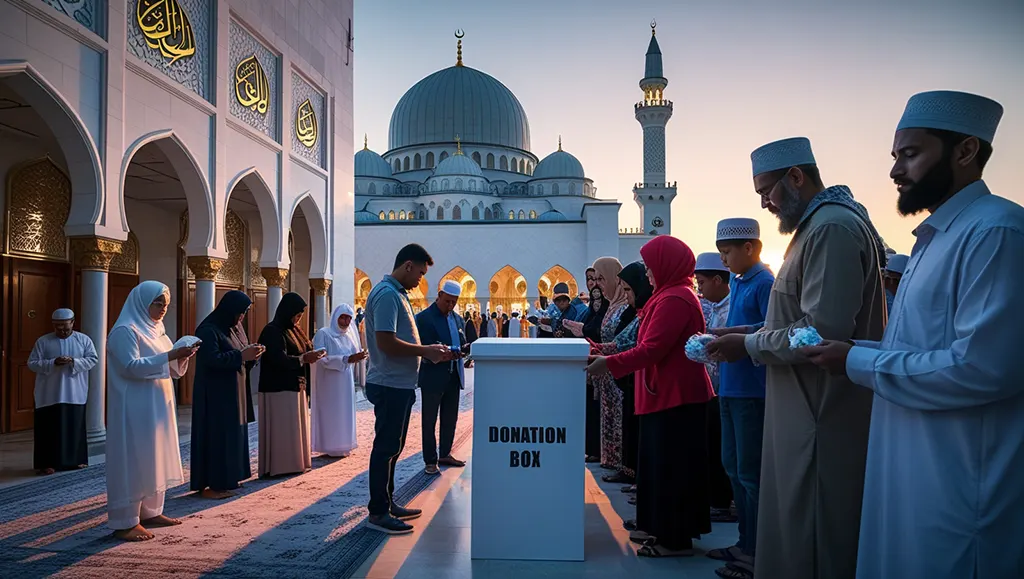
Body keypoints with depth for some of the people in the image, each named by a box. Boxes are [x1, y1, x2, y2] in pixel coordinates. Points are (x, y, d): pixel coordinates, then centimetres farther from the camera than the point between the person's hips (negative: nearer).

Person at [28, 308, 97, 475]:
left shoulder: (84, 339, 3)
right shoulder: (43, 341, 1)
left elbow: (93, 359, -1)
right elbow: (32, 363, -2)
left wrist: (74, 361, -18)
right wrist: (53, 363, -18)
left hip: (75, 394, 1)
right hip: (50, 394, -1)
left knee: (75, 426, 9)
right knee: (49, 428, 0)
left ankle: (76, 460, 19)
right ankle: (47, 463, 7)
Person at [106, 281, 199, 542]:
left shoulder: (155, 329, 14)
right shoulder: (125, 330, -11)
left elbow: (169, 368, 18)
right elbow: (131, 366, -22)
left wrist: (182, 356, -2)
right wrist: (169, 356, -27)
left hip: (158, 407, 9)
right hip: (135, 409, -9)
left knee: (154, 459, 13)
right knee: (133, 461, -5)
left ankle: (150, 512, 22)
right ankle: (124, 522, 2)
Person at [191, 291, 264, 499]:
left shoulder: (235, 327, 12)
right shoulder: (208, 330, -15)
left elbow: (242, 353, 17)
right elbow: (212, 359, -24)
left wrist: (252, 353, -5)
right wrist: (241, 355, -24)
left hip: (234, 392, 9)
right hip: (215, 394, -9)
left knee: (233, 434, 11)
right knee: (216, 435, -5)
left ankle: (226, 478, 20)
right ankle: (210, 484, 1)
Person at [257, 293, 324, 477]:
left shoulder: (293, 330, 14)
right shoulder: (272, 331, -14)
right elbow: (278, 360, -23)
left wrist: (311, 355, -1)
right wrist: (304, 358, -19)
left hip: (295, 386, 9)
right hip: (278, 389, -9)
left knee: (295, 427, 12)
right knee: (281, 429, -4)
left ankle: (292, 463, 19)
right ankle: (278, 467, 4)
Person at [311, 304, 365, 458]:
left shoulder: (349, 335, 11)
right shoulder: (323, 334, -9)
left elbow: (354, 356, 14)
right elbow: (321, 359, -19)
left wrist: (360, 356, -10)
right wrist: (347, 359, -26)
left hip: (346, 383, 7)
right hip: (330, 383, -7)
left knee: (344, 413, 10)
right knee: (331, 413, -2)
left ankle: (342, 445, 19)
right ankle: (331, 447, 7)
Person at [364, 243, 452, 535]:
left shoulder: (397, 293, 15)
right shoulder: (386, 294, -17)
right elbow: (386, 343, -25)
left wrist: (429, 350, 9)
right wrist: (426, 351, -17)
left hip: (400, 384, 10)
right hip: (390, 385, -10)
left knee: (392, 446, 17)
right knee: (386, 447, -2)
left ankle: (388, 503, 28)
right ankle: (377, 513, 9)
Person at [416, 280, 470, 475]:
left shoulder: (457, 319, 11)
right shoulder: (423, 318, -9)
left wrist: (465, 348, -6)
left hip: (454, 376, 7)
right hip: (433, 377, -6)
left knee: (450, 419, 15)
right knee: (429, 421, 5)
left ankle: (445, 454, 30)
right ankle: (430, 461, 14)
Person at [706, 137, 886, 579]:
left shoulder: (832, 227, -17)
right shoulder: (823, 223, 15)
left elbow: (822, 330, -25)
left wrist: (750, 346, -12)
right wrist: (747, 337, 10)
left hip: (821, 417, -10)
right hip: (809, 410, 10)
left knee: (809, 537, 2)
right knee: (796, 524, 19)